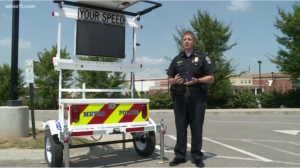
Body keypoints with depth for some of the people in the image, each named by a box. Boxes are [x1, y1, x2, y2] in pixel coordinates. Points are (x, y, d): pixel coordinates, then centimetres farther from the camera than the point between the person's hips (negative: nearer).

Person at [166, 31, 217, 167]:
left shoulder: (202, 57, 5)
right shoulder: (176, 59, 14)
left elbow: (211, 78, 2)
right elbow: (170, 79, 15)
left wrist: (197, 80, -15)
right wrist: (175, 80, -8)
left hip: (197, 97, -3)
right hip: (180, 97, 3)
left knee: (196, 128, 2)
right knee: (180, 127, 6)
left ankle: (197, 156, 14)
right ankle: (179, 155, 15)